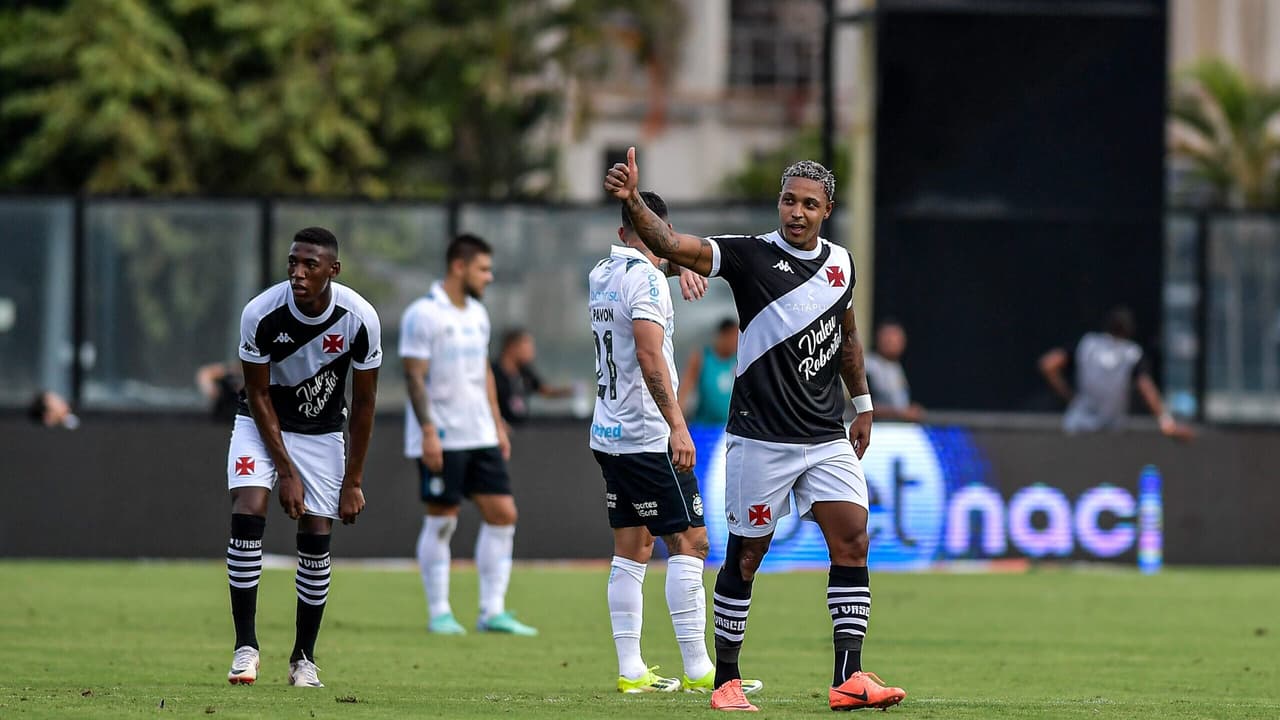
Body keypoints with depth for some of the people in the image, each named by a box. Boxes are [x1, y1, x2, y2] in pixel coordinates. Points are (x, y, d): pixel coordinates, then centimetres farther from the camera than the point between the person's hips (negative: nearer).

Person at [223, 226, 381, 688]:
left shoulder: (360, 319, -22)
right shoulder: (261, 314, -26)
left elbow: (364, 402, -10)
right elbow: (258, 395, -15)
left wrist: (353, 481, -9)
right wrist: (286, 471, -17)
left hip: (322, 432, 1)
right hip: (263, 424, -1)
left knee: (316, 539, -4)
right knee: (247, 514, -21)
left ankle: (304, 659, 9)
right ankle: (245, 646, -16)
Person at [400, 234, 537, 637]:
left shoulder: (477, 314, 14)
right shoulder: (423, 315, -10)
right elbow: (414, 376, -14)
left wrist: (497, 425, 17)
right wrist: (428, 431, -20)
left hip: (480, 437, 8)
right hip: (441, 438, -8)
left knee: (502, 513, 0)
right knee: (441, 521, -2)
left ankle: (493, 611, 4)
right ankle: (439, 613, 6)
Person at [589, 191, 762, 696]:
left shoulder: (600, 275, 12)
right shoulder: (645, 276, -14)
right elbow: (649, 357, -23)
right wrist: (677, 425, -24)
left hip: (608, 435, 9)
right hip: (648, 438, -9)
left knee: (632, 548, 9)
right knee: (689, 542, -5)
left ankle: (631, 670, 7)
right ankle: (697, 670, -8)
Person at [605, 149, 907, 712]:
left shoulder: (841, 263, 8)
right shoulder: (750, 256, -8)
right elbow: (672, 244, -21)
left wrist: (862, 404, 26)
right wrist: (632, 202, -38)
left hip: (828, 439, 4)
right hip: (760, 438, -4)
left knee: (852, 542, -7)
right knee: (746, 555, 1)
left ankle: (848, 678, -6)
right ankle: (725, 681, 11)